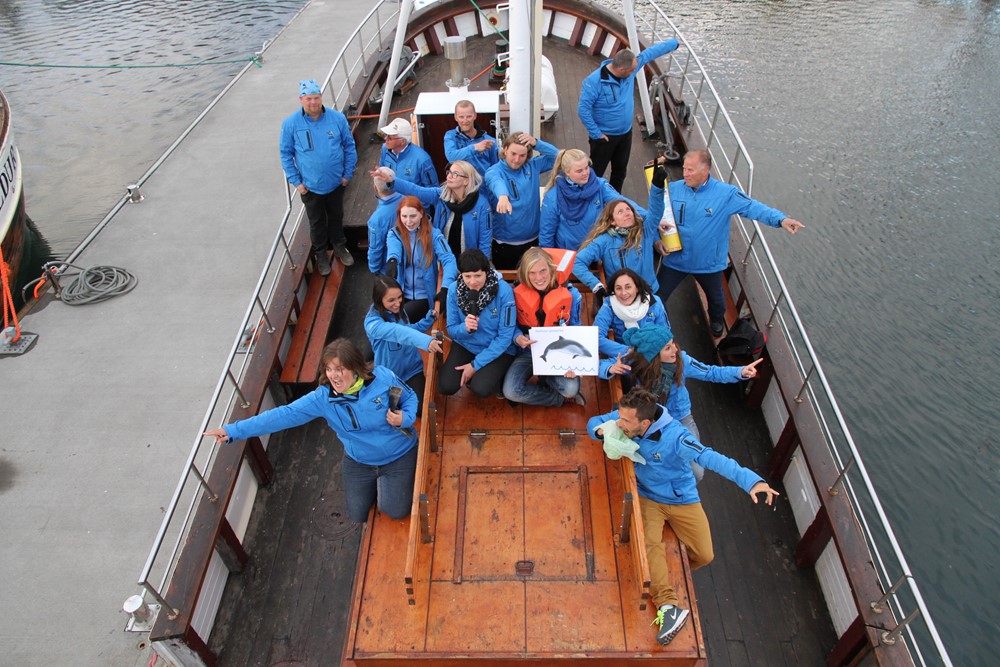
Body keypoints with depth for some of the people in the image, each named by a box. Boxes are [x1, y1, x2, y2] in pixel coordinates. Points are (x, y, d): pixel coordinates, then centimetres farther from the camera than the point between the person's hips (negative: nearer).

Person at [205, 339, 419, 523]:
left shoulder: (383, 377, -23)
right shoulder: (323, 398, -20)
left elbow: (410, 397, -6)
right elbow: (284, 415, -24)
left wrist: (405, 418, -29)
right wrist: (234, 431, -29)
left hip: (398, 456, -2)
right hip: (359, 462, 2)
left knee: (396, 512, -7)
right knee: (357, 515, 10)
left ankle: (387, 480, 26)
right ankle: (375, 480, 39)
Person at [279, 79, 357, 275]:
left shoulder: (338, 118, -12)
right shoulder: (290, 124, -14)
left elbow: (349, 146, -1)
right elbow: (286, 154, -4)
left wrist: (348, 174, -2)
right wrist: (296, 182, -7)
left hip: (336, 183, 1)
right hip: (310, 186, -1)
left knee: (336, 217, 21)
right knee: (317, 222, 17)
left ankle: (339, 246, 45)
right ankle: (321, 254, 38)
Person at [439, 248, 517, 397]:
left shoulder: (503, 290, -23)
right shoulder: (454, 290, -13)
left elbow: (505, 336, -17)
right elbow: (451, 329, -3)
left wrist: (475, 364, -17)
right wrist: (464, 328, -29)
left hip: (498, 350, -3)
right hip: (465, 346, 4)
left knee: (481, 388, -24)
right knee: (446, 386, -14)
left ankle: (498, 378, 9)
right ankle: (471, 374, 16)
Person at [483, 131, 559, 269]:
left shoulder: (532, 166, 3)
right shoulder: (494, 171, -12)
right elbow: (496, 182, -34)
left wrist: (536, 143, -13)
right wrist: (503, 196, -58)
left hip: (533, 241, 4)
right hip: (504, 244, -4)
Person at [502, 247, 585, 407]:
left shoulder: (570, 294, -15)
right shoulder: (517, 292, -14)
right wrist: (518, 337, -26)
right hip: (528, 352, 1)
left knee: (571, 389, -27)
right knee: (510, 392, -22)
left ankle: (545, 378, 9)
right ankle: (561, 399, 0)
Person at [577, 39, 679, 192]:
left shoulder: (630, 68, -7)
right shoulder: (594, 81, -27)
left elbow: (650, 53, 6)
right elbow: (583, 109, -27)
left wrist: (674, 43, 14)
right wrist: (596, 134, -23)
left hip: (626, 133, 7)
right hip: (604, 136, -7)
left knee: (620, 171, 21)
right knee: (596, 173, 5)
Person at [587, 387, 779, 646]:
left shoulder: (674, 436, -31)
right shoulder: (624, 419, -17)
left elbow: (710, 457, -40)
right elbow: (594, 421, -2)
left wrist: (751, 479, -53)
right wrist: (602, 430, -27)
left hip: (682, 499, -1)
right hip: (648, 497, 2)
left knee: (704, 555, 2)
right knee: (650, 544, -25)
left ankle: (666, 574, 31)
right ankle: (668, 606, -26)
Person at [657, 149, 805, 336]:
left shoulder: (726, 193, -18)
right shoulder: (674, 189, -12)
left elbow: (753, 207, -22)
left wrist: (780, 219, -37)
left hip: (709, 263, 0)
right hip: (675, 260, 0)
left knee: (715, 298, 27)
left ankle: (717, 320, 60)